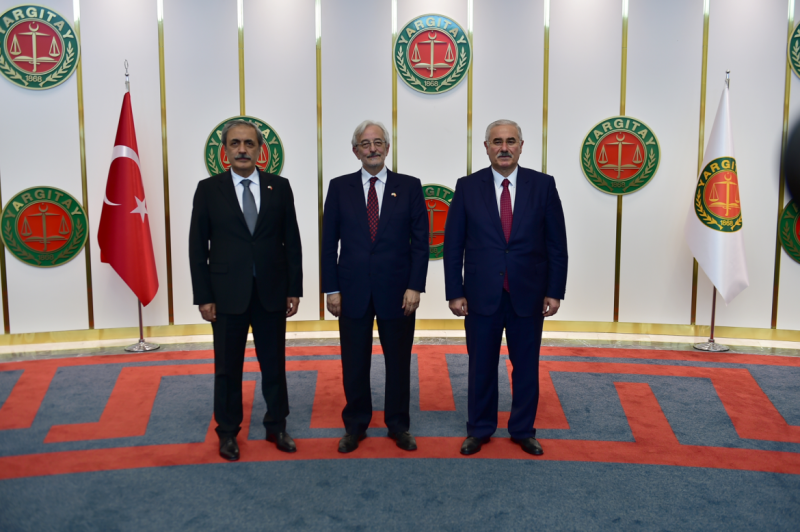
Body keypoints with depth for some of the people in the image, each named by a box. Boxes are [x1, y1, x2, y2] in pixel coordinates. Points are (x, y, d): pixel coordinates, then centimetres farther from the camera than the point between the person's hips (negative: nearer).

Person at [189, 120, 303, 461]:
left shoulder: (279, 187, 3)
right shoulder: (209, 189, 0)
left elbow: (292, 241, 4)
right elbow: (197, 248, -1)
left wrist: (294, 289, 0)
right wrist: (203, 297, -5)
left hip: (272, 292, 1)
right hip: (227, 294, -1)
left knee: (274, 365, 12)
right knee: (227, 368, 10)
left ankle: (276, 426, 28)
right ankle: (228, 432, 26)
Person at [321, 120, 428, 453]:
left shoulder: (409, 186, 2)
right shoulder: (339, 187, 4)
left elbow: (420, 241, 0)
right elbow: (328, 242, 3)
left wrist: (415, 286, -8)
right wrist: (331, 289, -2)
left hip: (397, 290, 0)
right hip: (352, 290, 1)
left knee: (398, 362, 10)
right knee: (354, 364, 9)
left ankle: (398, 426, 26)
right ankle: (355, 426, 26)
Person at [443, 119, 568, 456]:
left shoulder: (543, 185, 0)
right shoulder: (467, 187, -1)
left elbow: (556, 244, 1)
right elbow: (453, 245, 0)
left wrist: (555, 291, -3)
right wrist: (454, 293, -4)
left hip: (528, 295, 1)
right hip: (481, 295, 0)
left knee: (526, 367, 12)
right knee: (481, 366, 11)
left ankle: (523, 430, 29)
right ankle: (479, 429, 28)